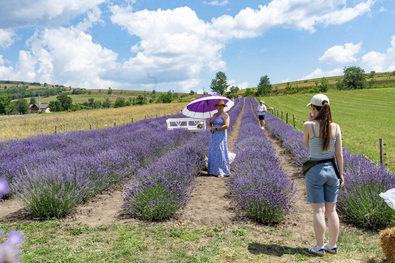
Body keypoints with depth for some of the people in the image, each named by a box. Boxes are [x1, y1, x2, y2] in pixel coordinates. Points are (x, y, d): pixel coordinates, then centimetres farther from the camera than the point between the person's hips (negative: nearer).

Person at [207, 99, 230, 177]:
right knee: (214, 153, 9)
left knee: (221, 153, -8)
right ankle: (215, 170, 17)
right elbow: (212, 125, 19)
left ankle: (223, 172, -2)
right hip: (214, 136, 8)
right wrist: (210, 122, -3)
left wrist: (216, 129, -17)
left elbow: (226, 126, -20)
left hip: (221, 136, -8)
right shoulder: (215, 115, 14)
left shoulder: (225, 115, -9)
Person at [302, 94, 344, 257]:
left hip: (315, 171, -4)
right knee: (331, 210, 12)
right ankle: (332, 246, 22)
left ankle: (320, 247, 11)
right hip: (331, 170, 4)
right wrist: (341, 174, 7)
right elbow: (339, 154, -2)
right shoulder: (336, 127, -3)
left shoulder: (309, 126, -14)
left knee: (318, 211, 3)